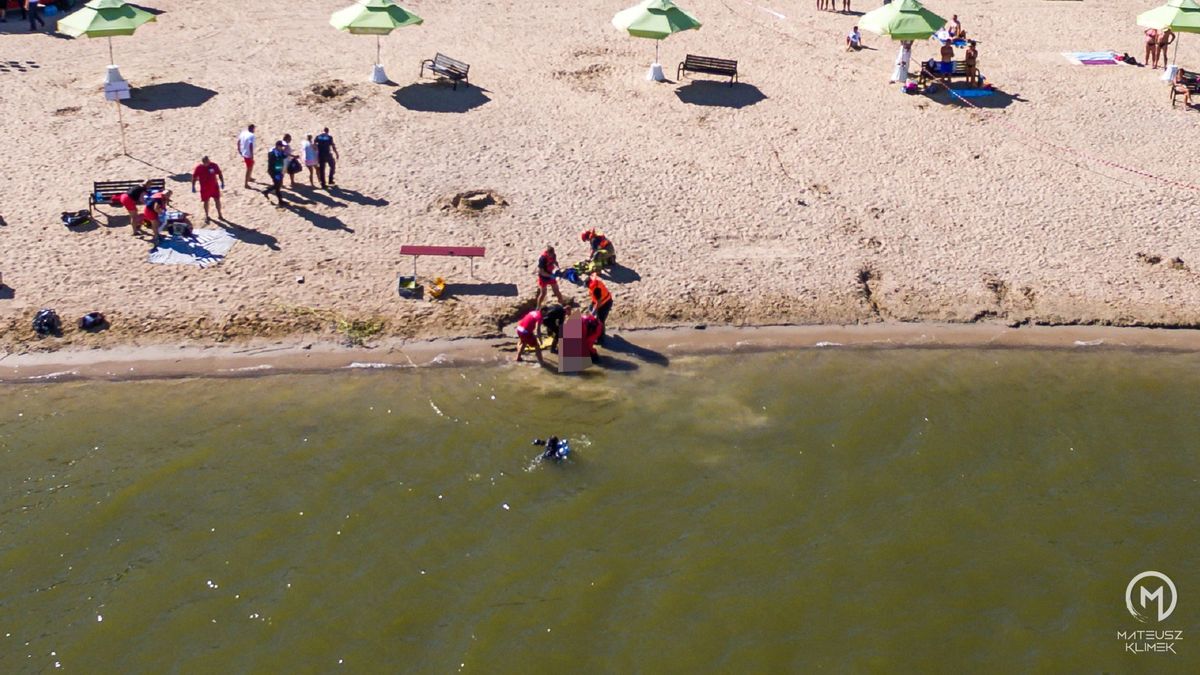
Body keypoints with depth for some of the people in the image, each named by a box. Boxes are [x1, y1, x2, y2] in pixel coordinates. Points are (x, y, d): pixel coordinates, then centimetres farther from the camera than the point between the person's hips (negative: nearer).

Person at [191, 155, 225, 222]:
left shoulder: (214, 165, -9)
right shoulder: (198, 168, -12)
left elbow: (219, 174, 2)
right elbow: (194, 177, -3)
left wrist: (222, 183, -1)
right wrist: (193, 186, -4)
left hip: (214, 186, 1)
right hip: (204, 188, -1)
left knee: (217, 200, 7)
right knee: (206, 202, 8)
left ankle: (219, 215, 24)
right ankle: (206, 216, 24)